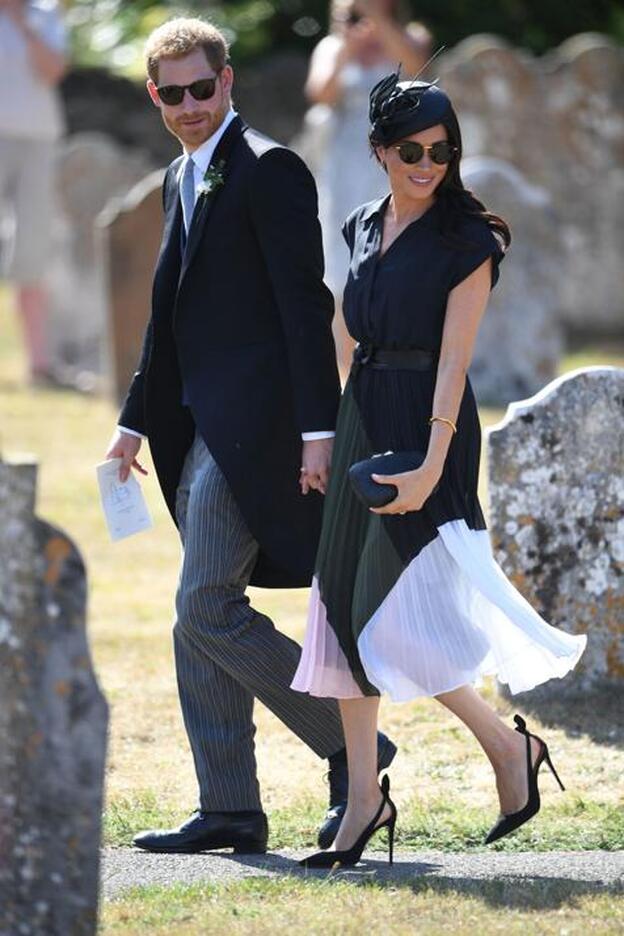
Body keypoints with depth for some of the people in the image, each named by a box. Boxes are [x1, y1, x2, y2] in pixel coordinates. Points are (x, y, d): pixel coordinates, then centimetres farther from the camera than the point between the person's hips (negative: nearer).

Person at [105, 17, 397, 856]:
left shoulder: (268, 170, -10)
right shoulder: (183, 179, 18)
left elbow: (305, 305, -15)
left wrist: (318, 429, -20)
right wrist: (136, 420, 24)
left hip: (254, 425, -9)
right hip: (202, 432, 9)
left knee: (206, 611, -12)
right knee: (203, 618, 8)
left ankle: (352, 743, -1)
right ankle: (230, 811, 11)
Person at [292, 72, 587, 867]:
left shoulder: (466, 241, -9)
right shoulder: (364, 229, 12)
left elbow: (453, 357, -15)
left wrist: (431, 464, -23)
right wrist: (334, 438, 17)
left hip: (427, 429, -7)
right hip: (361, 421, 7)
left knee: (394, 618, -12)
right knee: (346, 610, 6)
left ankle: (508, 746, 6)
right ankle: (364, 797, 11)